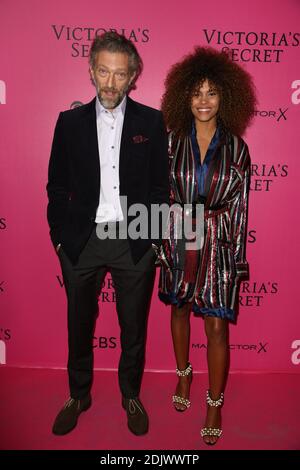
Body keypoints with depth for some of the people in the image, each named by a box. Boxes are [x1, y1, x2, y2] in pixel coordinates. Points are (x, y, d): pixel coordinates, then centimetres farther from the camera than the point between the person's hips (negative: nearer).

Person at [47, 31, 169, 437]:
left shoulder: (151, 122, 1)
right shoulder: (70, 122, 4)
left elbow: (160, 186, 2)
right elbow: (57, 185, 6)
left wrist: (153, 238, -2)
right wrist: (59, 236, 1)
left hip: (135, 245, -1)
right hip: (81, 243, 1)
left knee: (134, 327, 13)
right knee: (79, 325, 15)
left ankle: (131, 396, 36)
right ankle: (79, 395, 38)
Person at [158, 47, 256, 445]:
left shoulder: (236, 148, -1)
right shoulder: (172, 142, -1)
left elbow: (240, 207, 1)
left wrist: (238, 258, 0)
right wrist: (157, 242, -2)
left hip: (217, 245, -1)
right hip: (178, 241, 2)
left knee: (217, 325, 0)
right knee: (180, 310, 17)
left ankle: (215, 403, 21)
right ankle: (184, 375, 42)